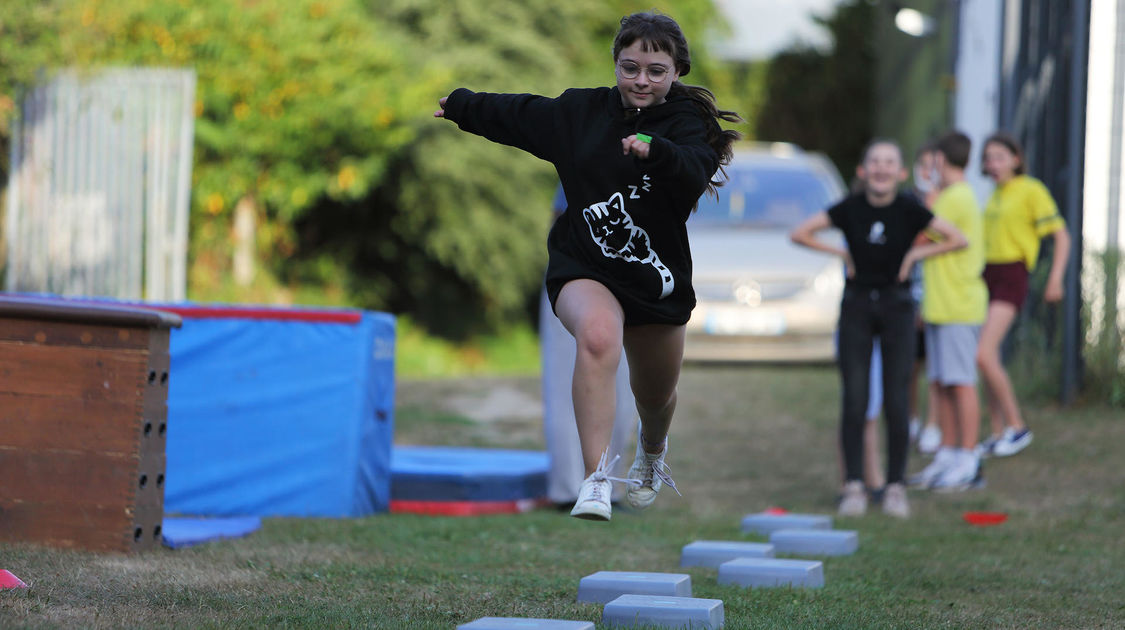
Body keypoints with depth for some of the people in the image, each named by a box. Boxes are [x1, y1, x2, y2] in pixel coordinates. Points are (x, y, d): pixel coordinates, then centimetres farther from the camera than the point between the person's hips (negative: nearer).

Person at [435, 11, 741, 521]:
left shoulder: (684, 123, -8)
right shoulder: (582, 111, 1)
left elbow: (696, 173, -31)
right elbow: (513, 114, 19)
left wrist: (656, 150, -50)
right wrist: (458, 105, 30)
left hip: (656, 278, 1)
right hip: (584, 268, -1)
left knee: (656, 396, 20)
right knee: (598, 337, -35)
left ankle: (652, 451, 59)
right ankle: (596, 481, -40)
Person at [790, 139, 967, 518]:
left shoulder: (909, 210, -6)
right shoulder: (850, 209, -5)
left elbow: (957, 240, -1)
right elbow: (799, 234, -1)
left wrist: (916, 253, -5)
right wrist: (841, 252, -4)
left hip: (895, 305, 0)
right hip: (856, 305, 1)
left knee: (895, 403, -2)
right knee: (854, 401, -3)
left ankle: (895, 487, 7)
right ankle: (854, 486, 3)